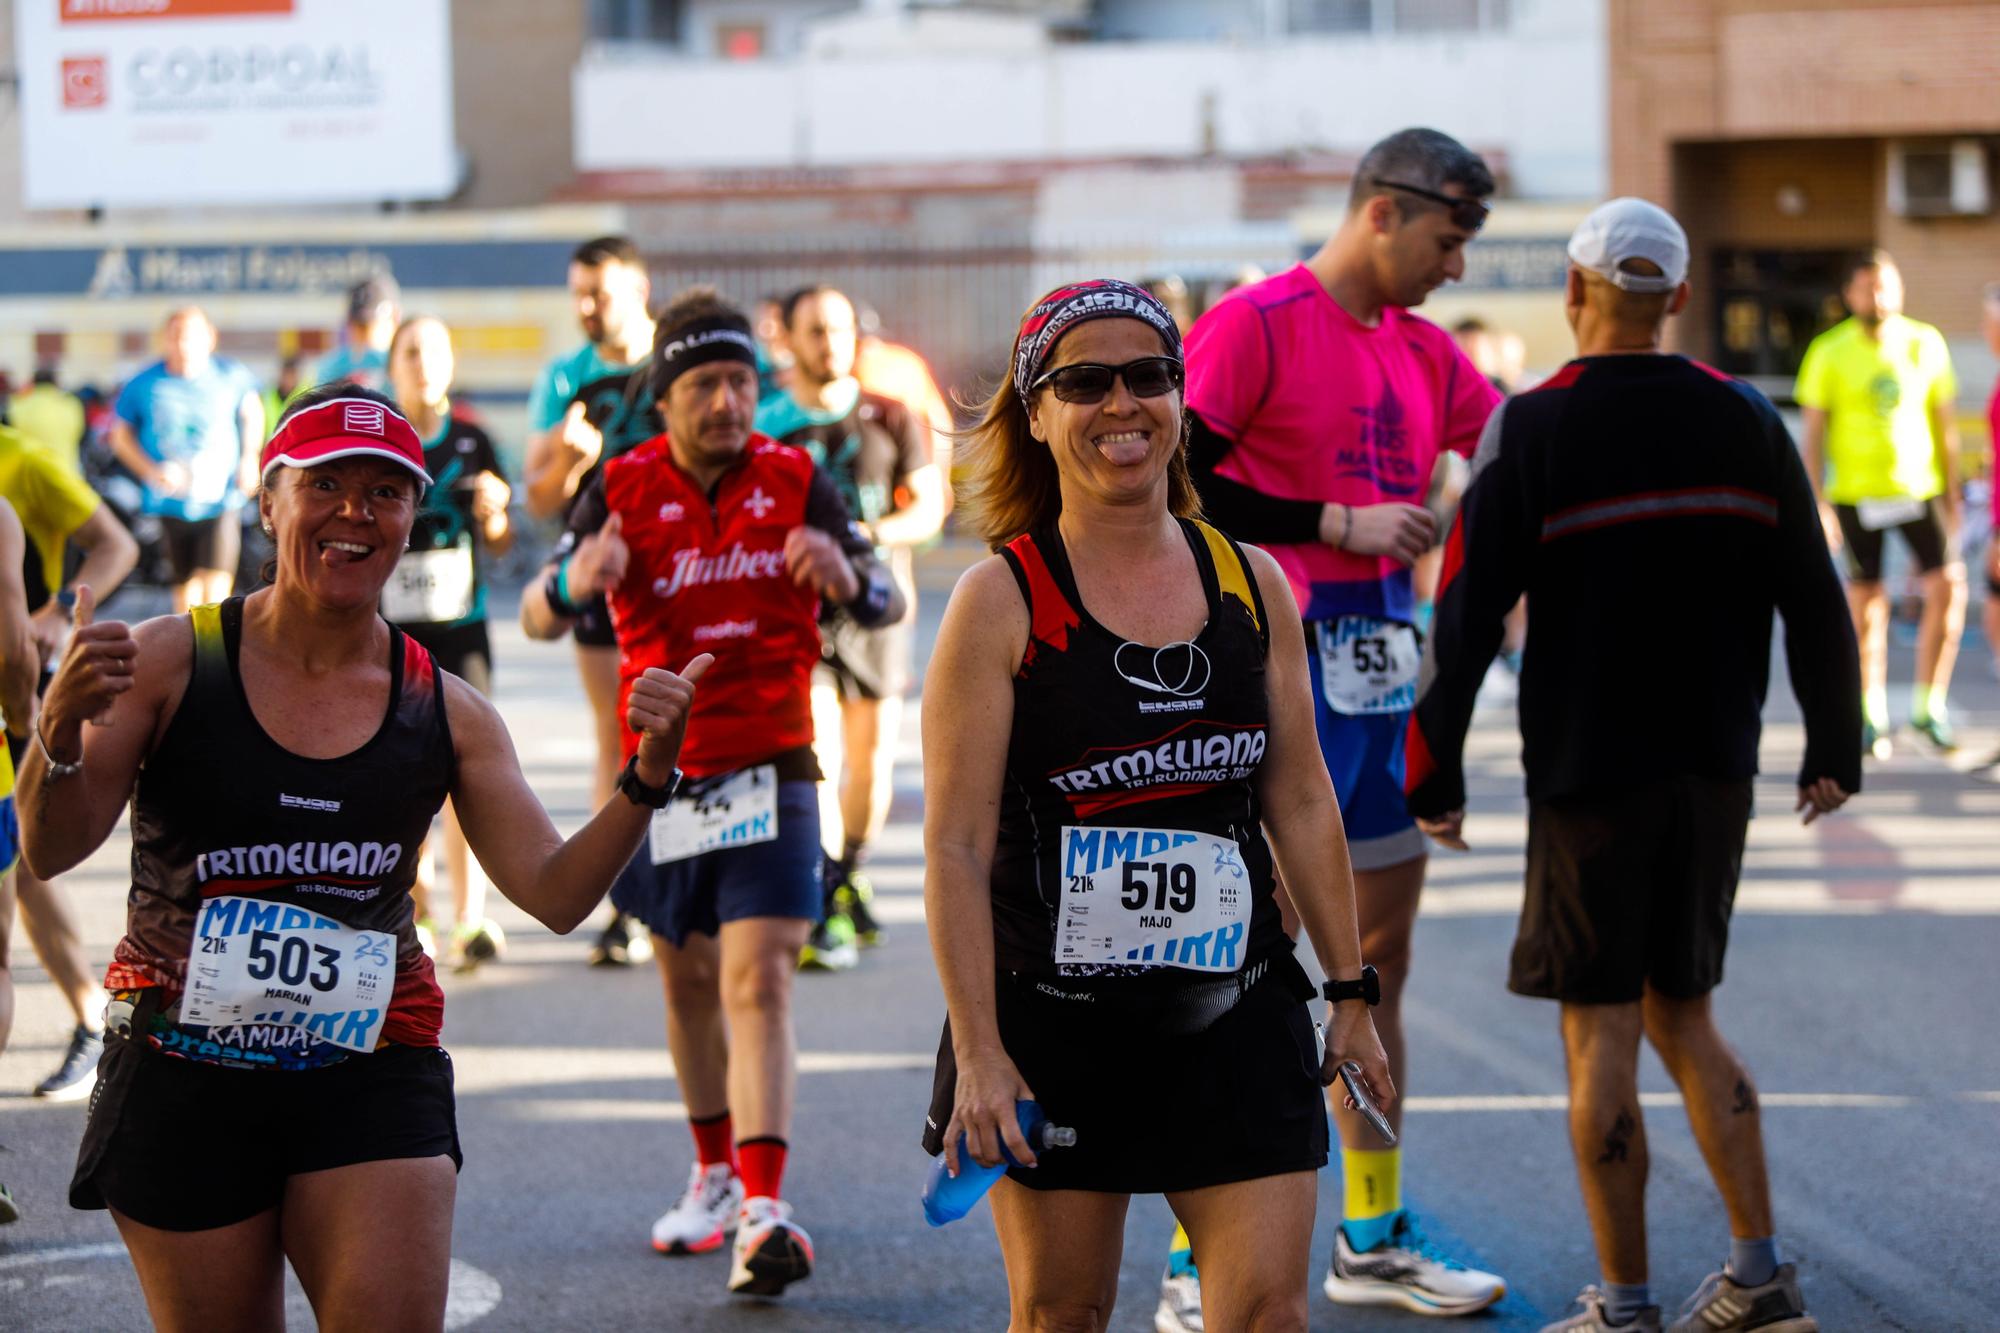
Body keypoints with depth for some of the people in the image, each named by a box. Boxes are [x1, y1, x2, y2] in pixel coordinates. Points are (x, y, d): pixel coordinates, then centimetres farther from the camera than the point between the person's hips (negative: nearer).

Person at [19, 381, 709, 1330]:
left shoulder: (445, 711, 4)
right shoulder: (171, 663, -3)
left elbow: (554, 894, 1)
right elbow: (51, 850, -5)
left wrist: (645, 781, -13)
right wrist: (60, 731, -25)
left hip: (372, 1077, 1)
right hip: (185, 1075, -1)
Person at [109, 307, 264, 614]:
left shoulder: (232, 377, -5)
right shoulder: (143, 385, -6)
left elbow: (253, 414, 15)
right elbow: (121, 436, 5)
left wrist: (250, 459, 1)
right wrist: (152, 471, -10)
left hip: (220, 499, -1)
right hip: (172, 502, 1)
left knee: (215, 590, -15)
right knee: (185, 587, 12)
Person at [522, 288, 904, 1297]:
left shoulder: (795, 481, -2)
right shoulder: (624, 487, -2)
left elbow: (887, 605, 1)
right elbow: (537, 618, -9)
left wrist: (845, 577, -23)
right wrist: (575, 582, -33)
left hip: (769, 768, -2)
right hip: (663, 768, 2)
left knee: (758, 984, -15)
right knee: (688, 980, 15)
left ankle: (763, 1212, -22)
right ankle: (715, 1176, 34)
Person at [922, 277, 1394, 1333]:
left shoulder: (1252, 584, 5)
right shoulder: (1001, 600, -7)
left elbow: (1301, 804, 13)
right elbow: (956, 849, -9)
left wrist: (1350, 992, 12)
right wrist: (977, 1051, -14)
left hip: (1236, 1018, 3)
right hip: (1054, 1025, -3)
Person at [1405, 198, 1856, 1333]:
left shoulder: (1532, 430, -10)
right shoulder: (1744, 420, 2)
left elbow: (1467, 614, -11)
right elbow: (1814, 599, 6)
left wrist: (1434, 772, -4)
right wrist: (1835, 747, 17)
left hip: (1590, 772, -4)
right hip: (1717, 768, 5)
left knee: (1602, 1031, 2)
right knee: (1682, 1014, 17)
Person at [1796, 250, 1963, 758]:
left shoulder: (1926, 345, 3)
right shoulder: (1829, 353, -4)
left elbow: (1944, 424, 11)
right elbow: (1813, 434, -2)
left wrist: (1952, 495, 12)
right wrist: (1818, 505, -8)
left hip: (1920, 487, 2)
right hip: (1857, 494, -2)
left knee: (1948, 589, -10)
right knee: (1867, 608, 2)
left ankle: (1929, 707, 3)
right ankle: (1872, 718, 16)